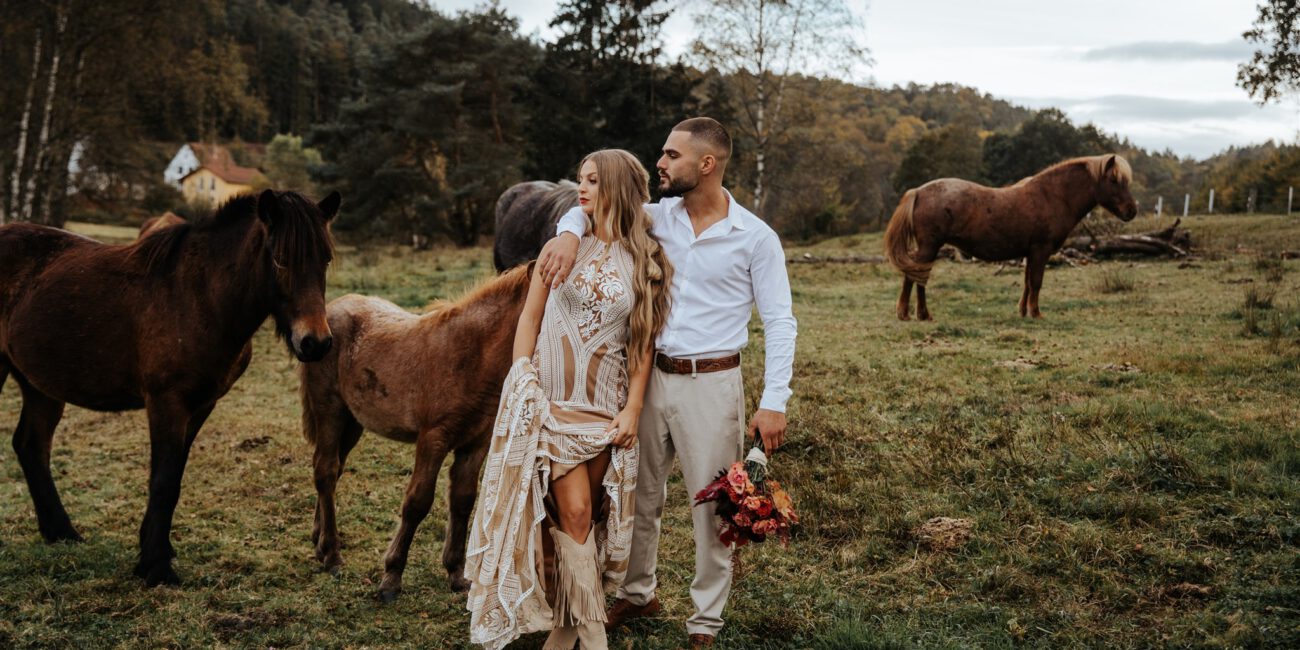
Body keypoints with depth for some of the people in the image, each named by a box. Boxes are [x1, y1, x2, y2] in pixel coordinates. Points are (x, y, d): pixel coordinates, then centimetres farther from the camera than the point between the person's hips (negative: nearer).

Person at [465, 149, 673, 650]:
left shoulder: (645, 261, 1)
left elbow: (643, 340, 1)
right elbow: (529, 318, 3)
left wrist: (633, 407, -5)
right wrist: (521, 387, -4)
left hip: (605, 402, 2)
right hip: (552, 396, -2)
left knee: (590, 512, 7)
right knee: (574, 511, -7)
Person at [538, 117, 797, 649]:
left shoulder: (756, 237, -8)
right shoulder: (657, 216, 3)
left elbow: (779, 322, -6)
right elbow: (589, 206, 13)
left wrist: (774, 402, -13)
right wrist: (569, 233, -13)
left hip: (712, 384, -4)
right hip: (652, 377, 5)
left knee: (712, 505, 3)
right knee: (639, 495, 16)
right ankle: (637, 592, 37)